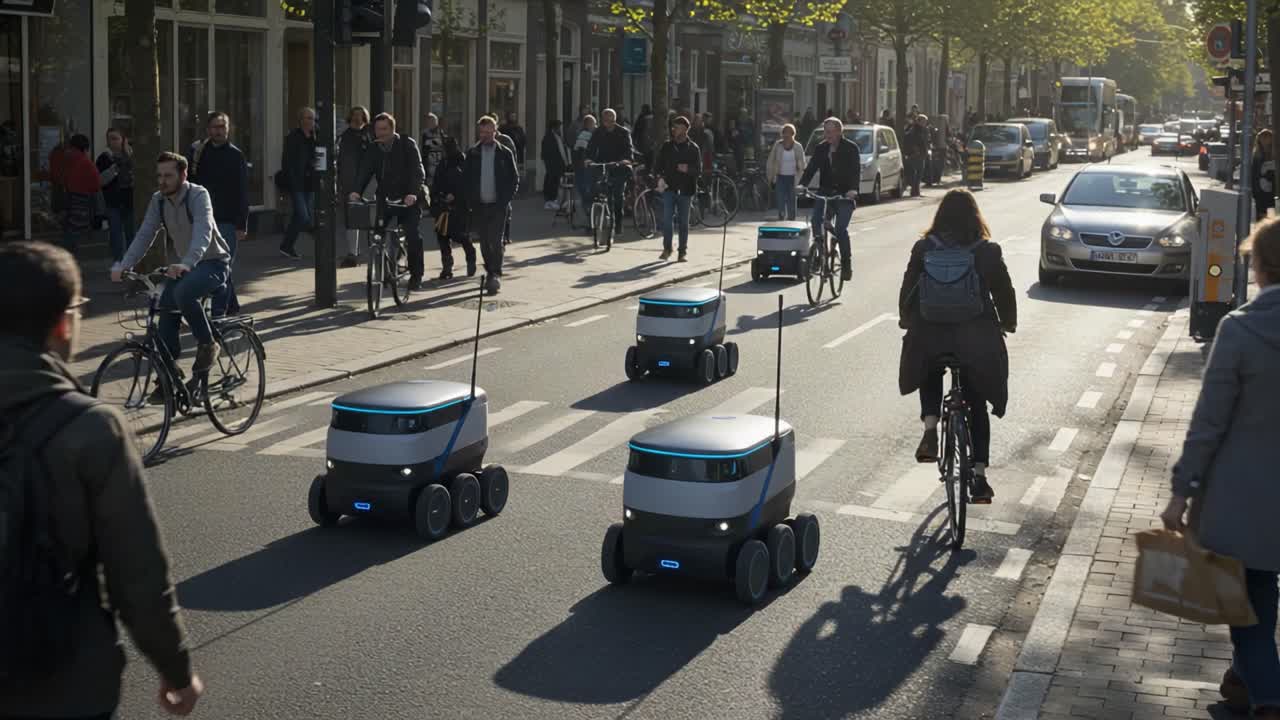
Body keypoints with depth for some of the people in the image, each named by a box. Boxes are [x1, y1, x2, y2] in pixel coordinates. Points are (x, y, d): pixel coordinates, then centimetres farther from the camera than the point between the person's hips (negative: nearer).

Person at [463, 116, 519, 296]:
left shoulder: (505, 153, 3)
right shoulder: (472, 154, 7)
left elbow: (515, 179, 5)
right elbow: (465, 179, 9)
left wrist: (505, 200, -6)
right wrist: (470, 202, -1)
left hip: (498, 206, -3)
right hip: (479, 205, 3)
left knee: (495, 241, -13)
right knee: (484, 243, 8)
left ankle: (495, 275, -14)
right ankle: (490, 273, 21)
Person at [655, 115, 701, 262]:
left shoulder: (693, 148, 2)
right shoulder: (666, 146, 9)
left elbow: (698, 170, 1)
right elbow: (659, 165, 13)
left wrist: (688, 169, -19)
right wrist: (660, 177, -6)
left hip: (684, 190, -1)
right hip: (669, 188, 1)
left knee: (683, 222, 4)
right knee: (667, 219, -6)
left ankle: (682, 252, 11)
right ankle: (667, 249, 5)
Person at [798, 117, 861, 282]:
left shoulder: (851, 148, -5)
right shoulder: (821, 148, 7)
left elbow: (856, 171, -14)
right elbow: (811, 168, 1)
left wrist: (853, 189, -31)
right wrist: (802, 185, -17)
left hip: (845, 194, -4)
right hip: (825, 192, 4)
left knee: (841, 229, -14)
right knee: (816, 220, -18)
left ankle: (846, 264, 0)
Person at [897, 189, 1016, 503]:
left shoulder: (924, 249, -3)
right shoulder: (988, 252, -3)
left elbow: (908, 290, 4)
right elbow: (1005, 293, 6)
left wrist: (907, 320, 23)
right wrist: (1008, 324, 25)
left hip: (930, 336, 0)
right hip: (976, 339, 0)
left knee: (931, 378, 32)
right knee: (977, 407, 14)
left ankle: (930, 430, 5)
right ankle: (979, 477, 5)